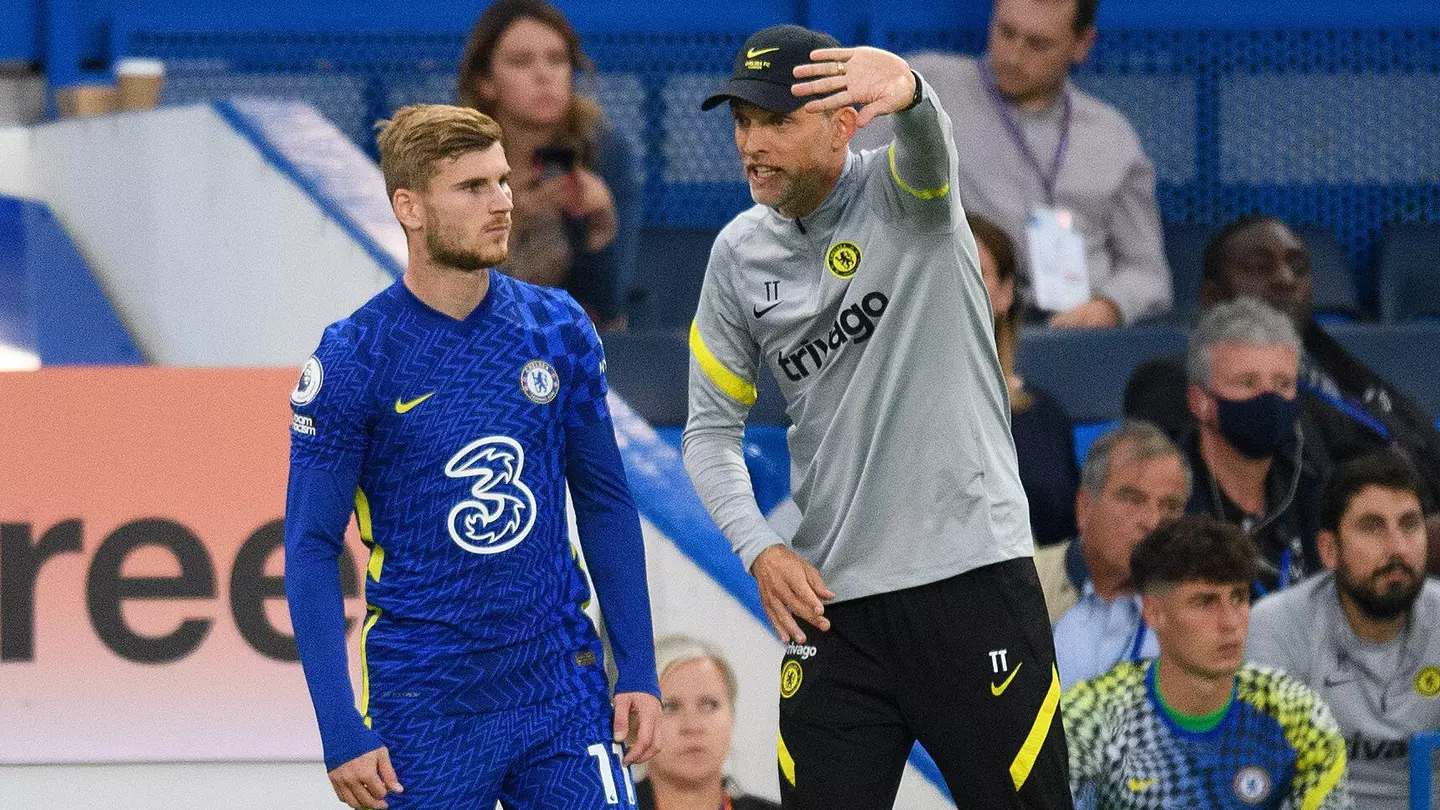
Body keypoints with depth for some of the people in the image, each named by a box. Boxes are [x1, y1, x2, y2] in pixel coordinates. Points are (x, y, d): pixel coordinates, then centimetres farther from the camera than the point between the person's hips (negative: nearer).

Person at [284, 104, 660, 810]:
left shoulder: (559, 331, 2)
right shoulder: (354, 359, -8)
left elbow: (603, 501, 11)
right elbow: (311, 552, -7)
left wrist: (637, 670, 6)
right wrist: (341, 733, -13)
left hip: (565, 694, 3)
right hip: (427, 716, -3)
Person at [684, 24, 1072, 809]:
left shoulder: (901, 192, -5)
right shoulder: (739, 253, 6)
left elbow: (929, 143, -31)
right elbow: (711, 430, 13)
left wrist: (905, 93, -55)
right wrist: (760, 550, -4)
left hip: (971, 575, -4)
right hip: (829, 600, 4)